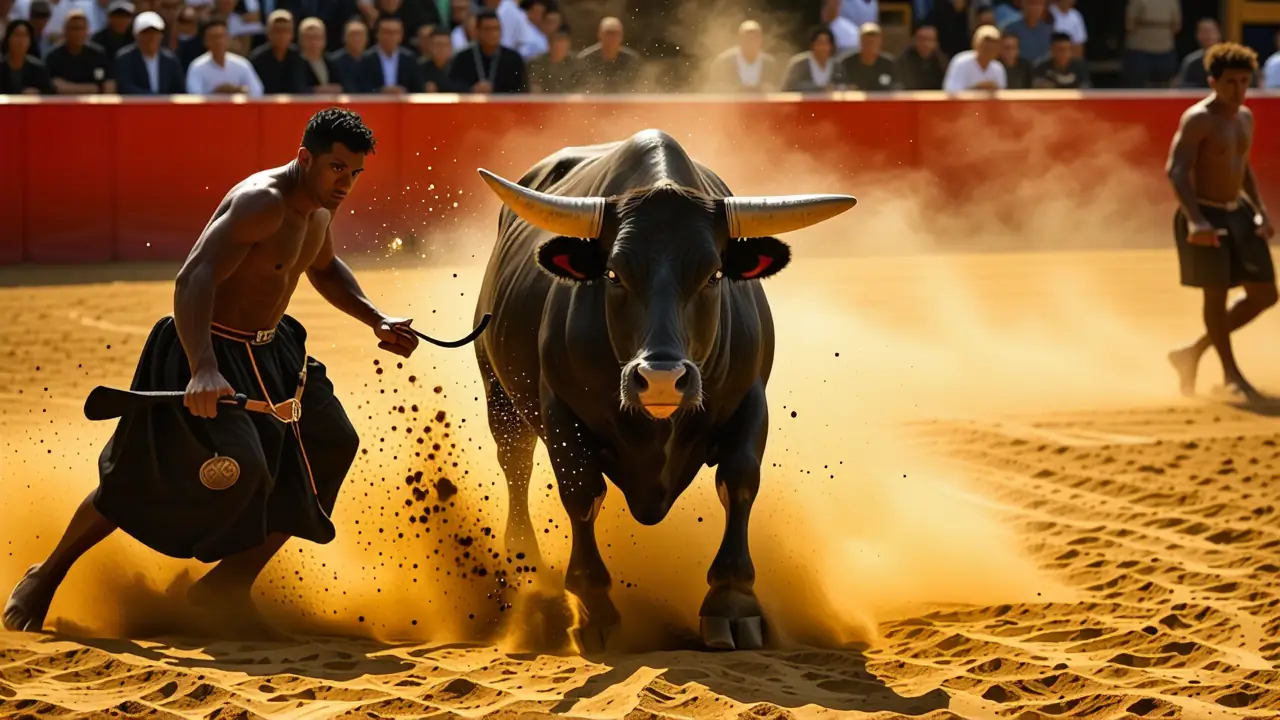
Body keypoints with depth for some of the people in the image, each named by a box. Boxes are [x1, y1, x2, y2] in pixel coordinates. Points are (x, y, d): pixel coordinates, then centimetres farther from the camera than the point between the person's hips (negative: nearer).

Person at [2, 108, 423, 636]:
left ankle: (229, 585, 13)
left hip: (268, 351, 10)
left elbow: (324, 269, 28)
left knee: (328, 447, 8)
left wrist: (376, 321, 14)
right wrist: (203, 371, -49)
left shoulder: (318, 205, 4)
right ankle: (46, 577, 3)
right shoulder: (262, 202, -25)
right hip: (208, 351, -10)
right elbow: (192, 281, -36)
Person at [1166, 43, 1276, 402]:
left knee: (1264, 294, 8)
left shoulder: (1245, 117, 10)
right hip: (1205, 216, -8)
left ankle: (1193, 353, 20)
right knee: (1216, 294, -4)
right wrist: (1195, 219, -35)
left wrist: (1260, 209, 12)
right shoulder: (1198, 120, -15)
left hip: (1237, 212, 8)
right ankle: (1231, 374, 12)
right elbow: (1176, 170, -24)